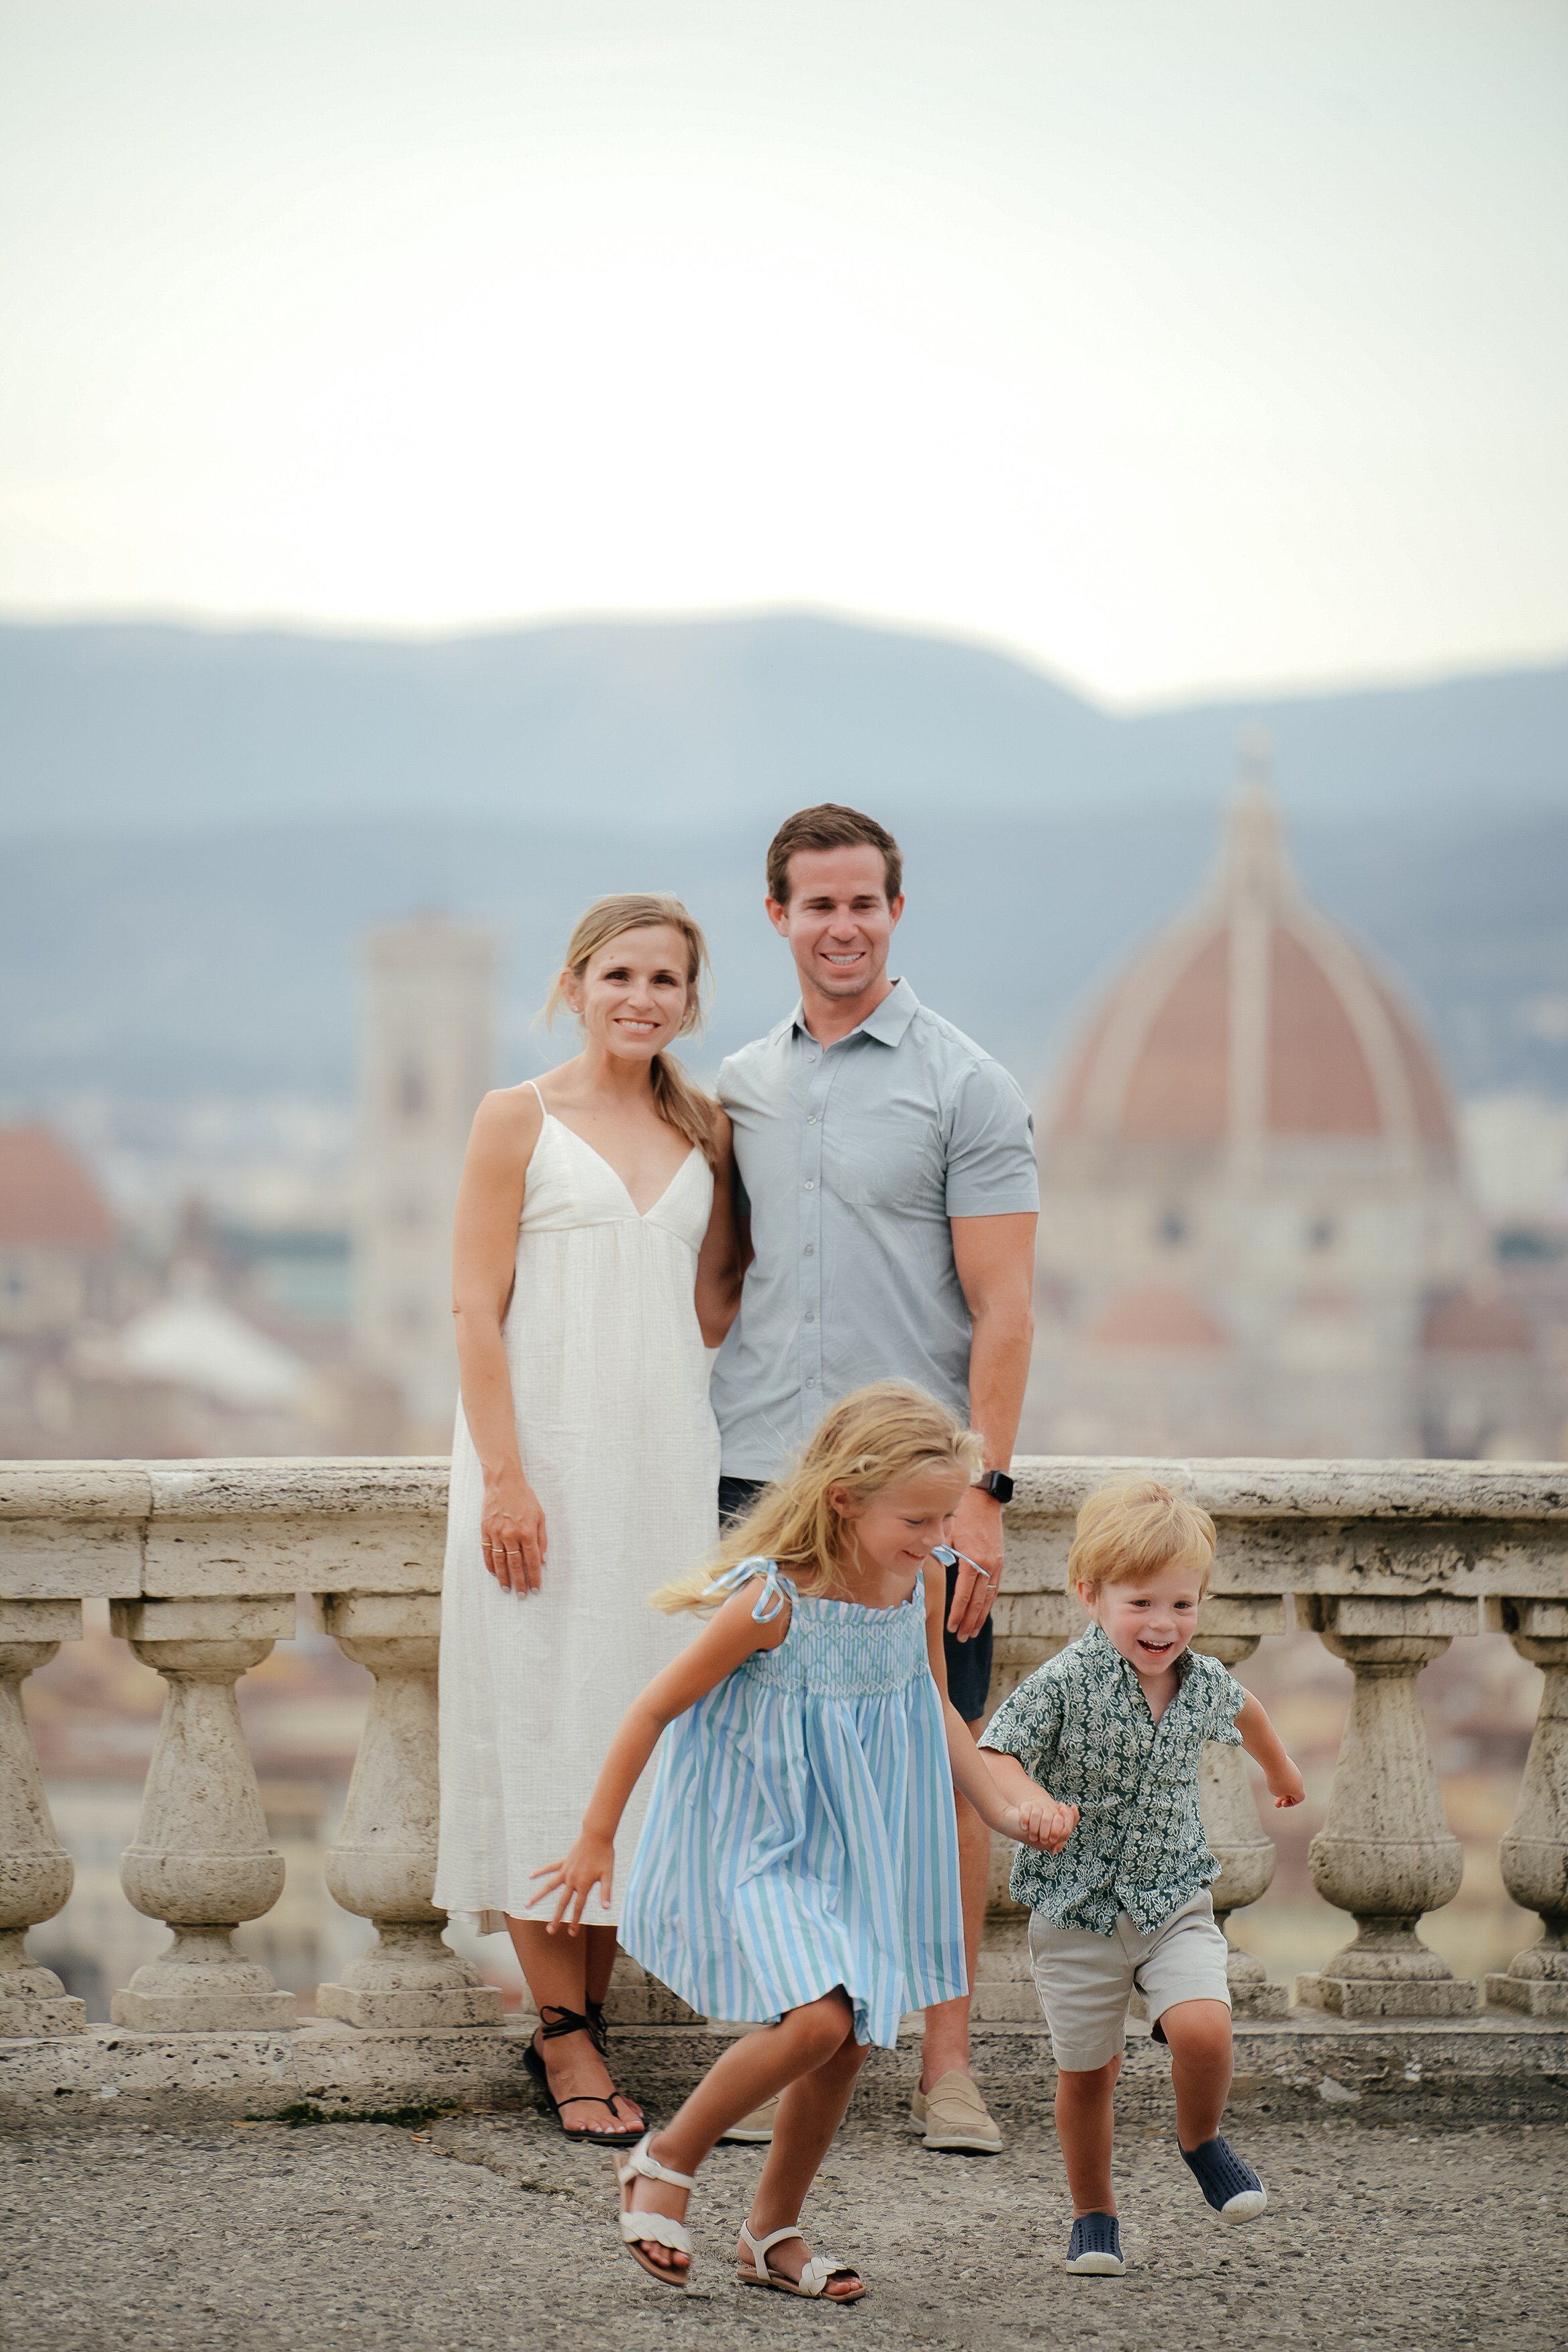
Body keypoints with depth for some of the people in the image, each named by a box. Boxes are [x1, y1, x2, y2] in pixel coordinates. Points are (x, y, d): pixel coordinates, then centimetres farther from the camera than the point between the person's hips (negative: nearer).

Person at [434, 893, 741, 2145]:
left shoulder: (705, 1131, 12)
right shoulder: (520, 1120, 0)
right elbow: (477, 1306, -5)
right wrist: (504, 1476, -13)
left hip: (665, 1458, 4)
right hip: (546, 1454, -4)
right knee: (546, 1727, -4)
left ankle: (589, 2006, 15)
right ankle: (563, 2036, 1)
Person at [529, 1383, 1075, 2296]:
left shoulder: (921, 1584, -5)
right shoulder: (773, 1602, -24)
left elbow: (935, 1706, 13)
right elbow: (655, 1710, -15)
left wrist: (1002, 1808, 2)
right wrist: (597, 1842, -8)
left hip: (857, 1844, 7)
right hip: (760, 1838, -7)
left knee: (848, 2043, 10)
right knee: (816, 2018, -23)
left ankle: (774, 2232, 31)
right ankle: (668, 2160, 1)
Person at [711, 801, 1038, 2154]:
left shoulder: (964, 1087, -2)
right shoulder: (741, 1089, 13)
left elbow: (1002, 1309, -6)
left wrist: (983, 1494, -14)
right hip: (761, 1475, 4)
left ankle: (947, 2060, 5)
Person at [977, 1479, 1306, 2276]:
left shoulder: (1203, 1681, -2)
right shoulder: (1065, 1683, -17)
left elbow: (1240, 1709, 22)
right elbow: (994, 1756, -19)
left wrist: (1280, 1770, 42)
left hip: (1174, 1902, 2)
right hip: (1078, 1910, -2)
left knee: (1203, 2029, -20)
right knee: (1087, 2072, 7)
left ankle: (1200, 2141, 12)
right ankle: (1093, 2216, 27)